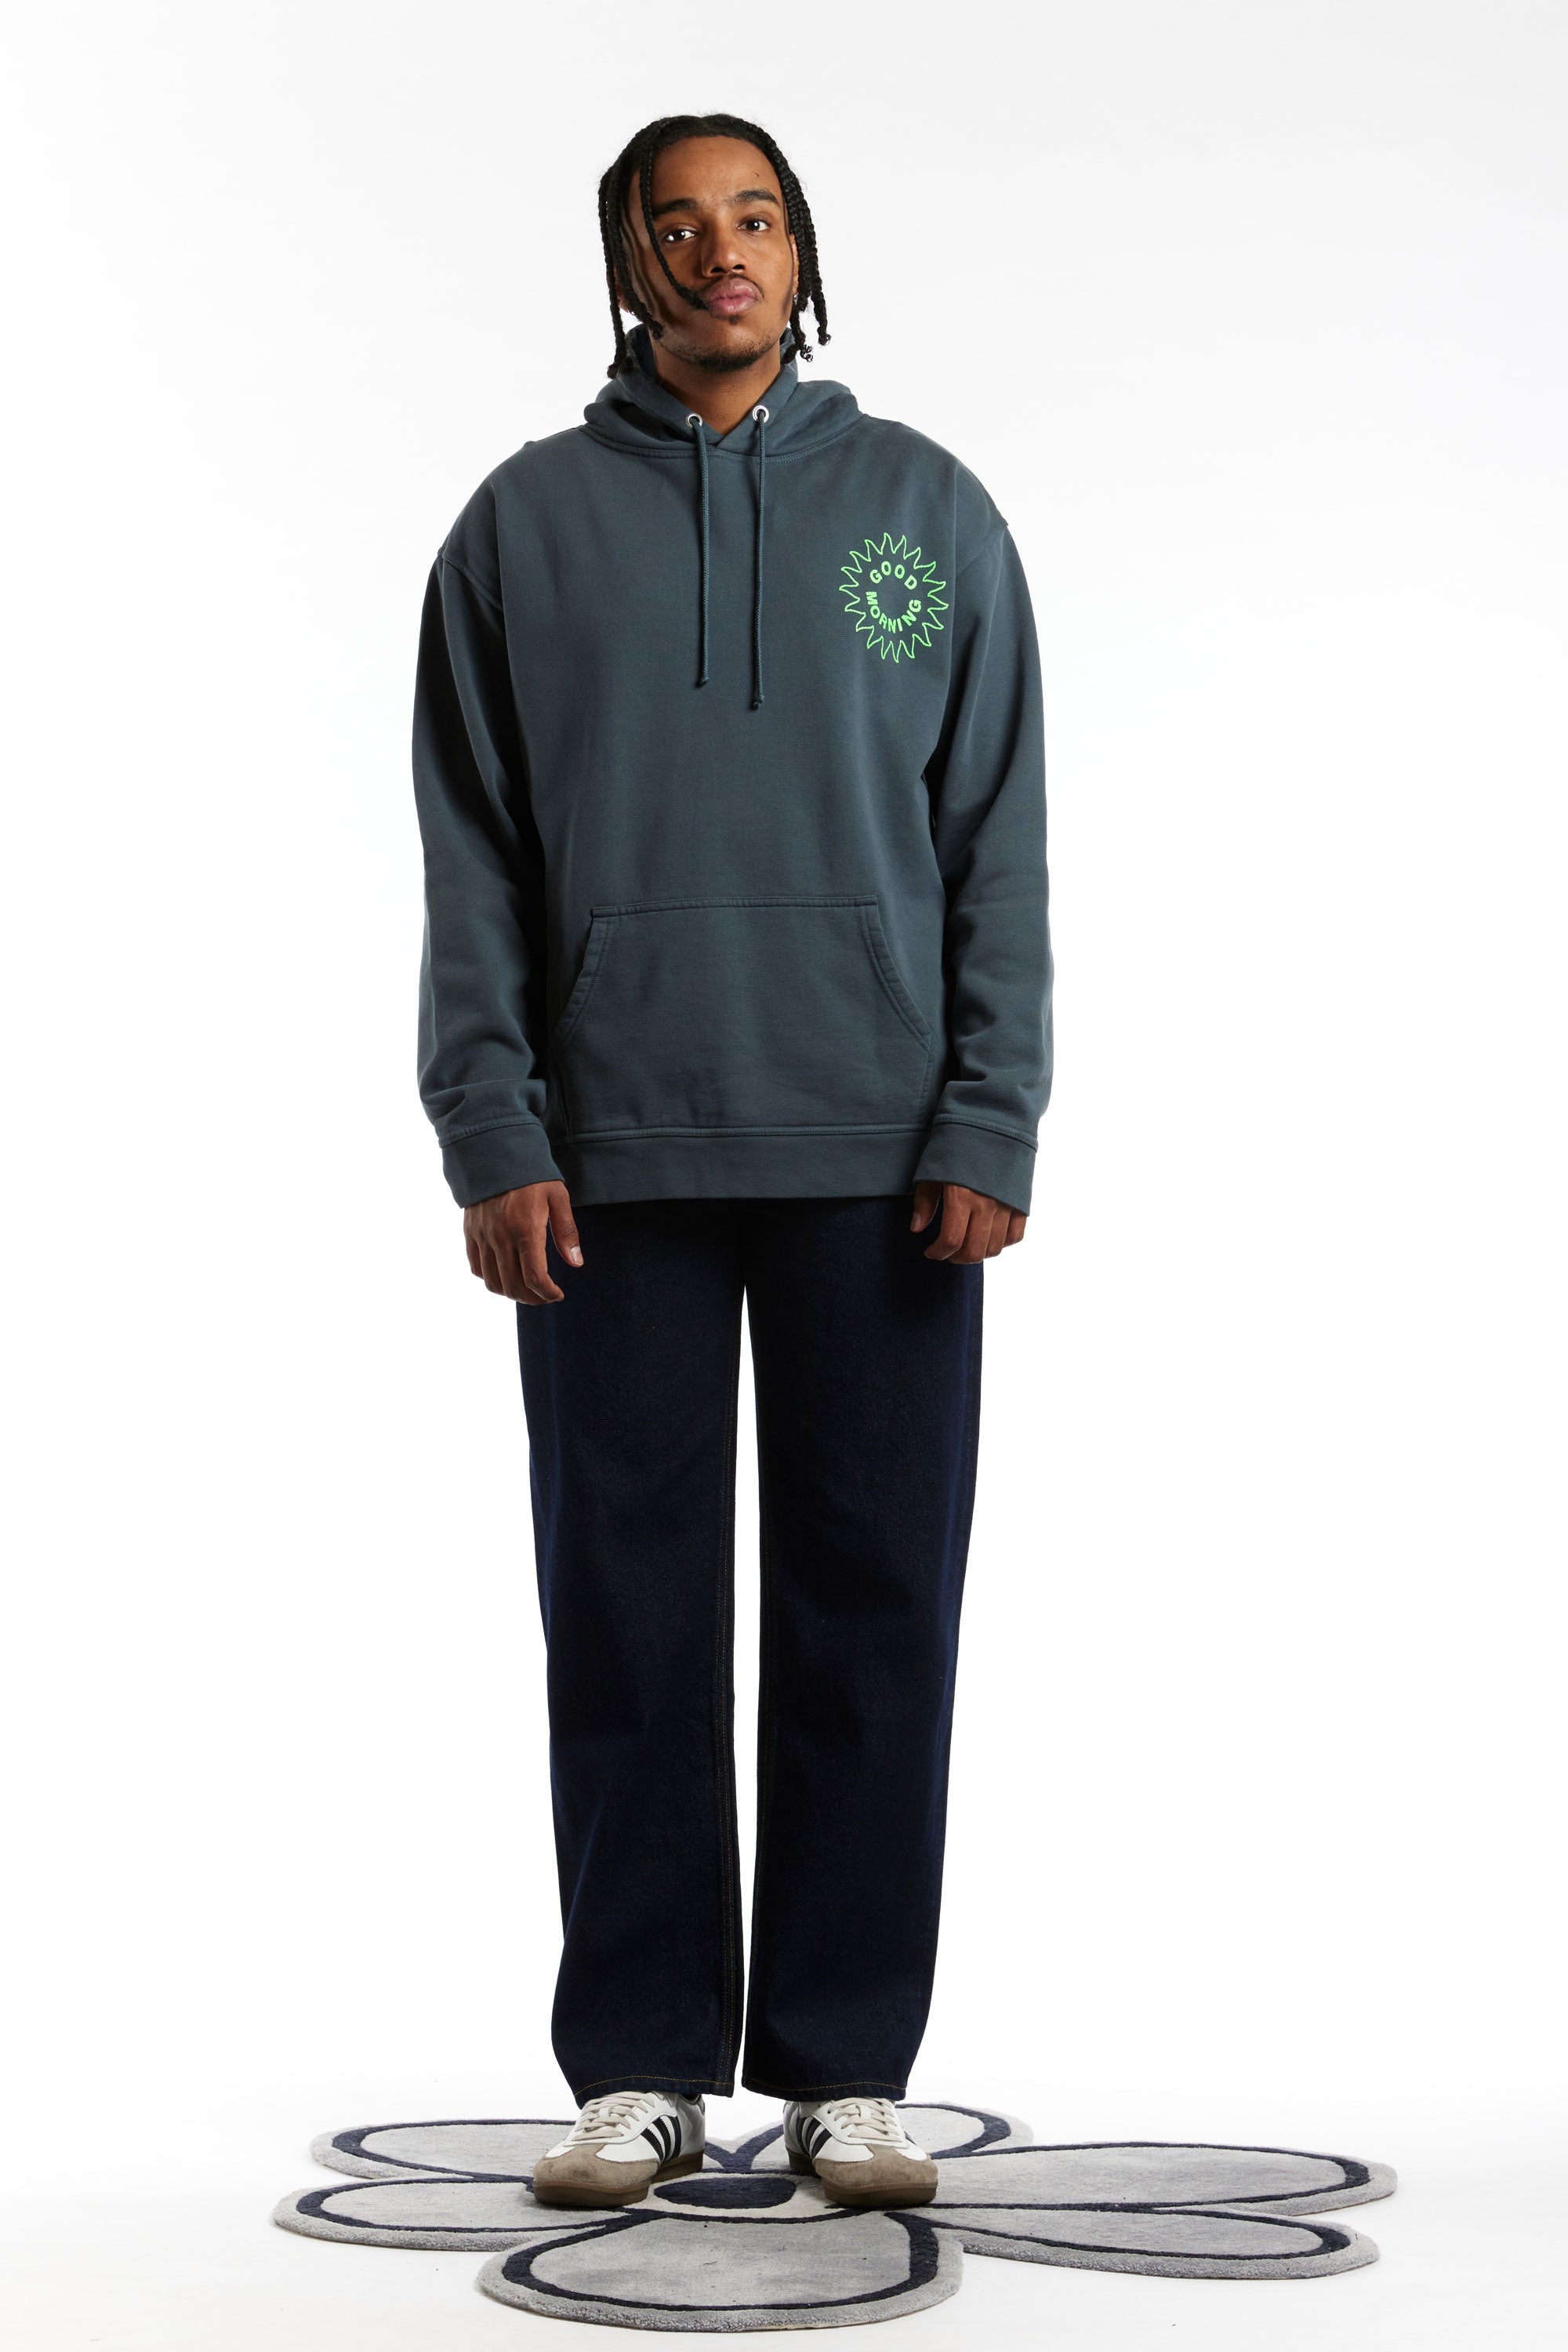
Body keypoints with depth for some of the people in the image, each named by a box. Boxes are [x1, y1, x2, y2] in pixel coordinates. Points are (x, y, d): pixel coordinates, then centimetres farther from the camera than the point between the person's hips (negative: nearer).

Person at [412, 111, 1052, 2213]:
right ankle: (641, 2064, 14)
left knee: (873, 1609, 3)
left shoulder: (928, 512, 9)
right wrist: (492, 1132, -6)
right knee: (631, 1619, 3)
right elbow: (470, 860, 5)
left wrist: (988, 1127, -5)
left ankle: (844, 2063, 14)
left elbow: (998, 844, 5)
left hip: (881, 1158, 0)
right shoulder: (528, 525, 8)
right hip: (613, 1163, 0)